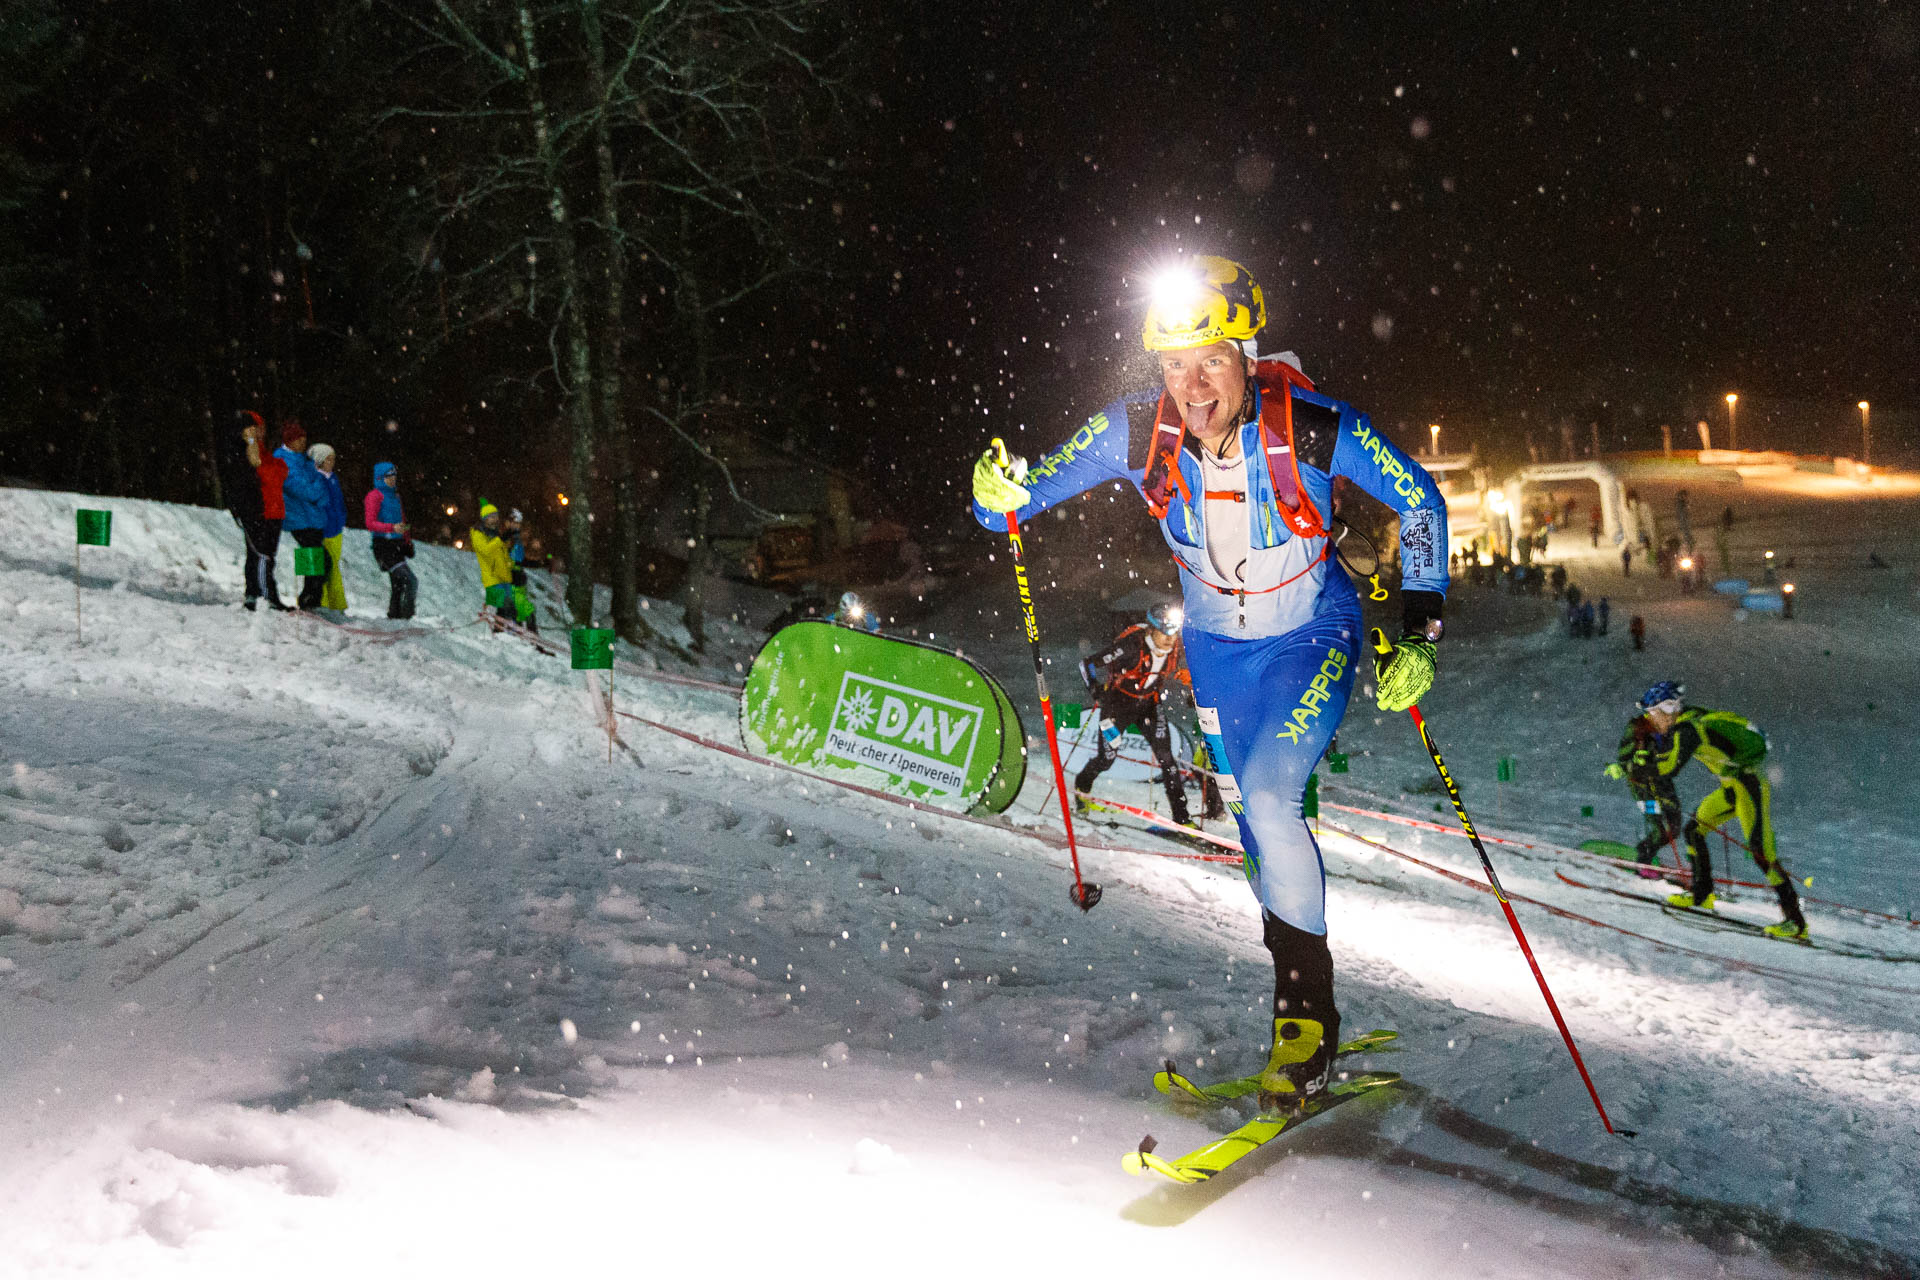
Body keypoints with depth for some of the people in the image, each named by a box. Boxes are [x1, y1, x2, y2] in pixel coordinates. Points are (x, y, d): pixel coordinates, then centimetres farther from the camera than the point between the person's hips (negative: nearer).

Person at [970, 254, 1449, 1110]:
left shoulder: (1310, 427, -28)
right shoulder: (1136, 431, -22)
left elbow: (1421, 501, -13)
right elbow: (1033, 493, -13)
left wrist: (1419, 635, -18)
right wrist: (1002, 496, -37)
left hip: (1313, 637, -4)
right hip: (1215, 643, 4)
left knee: (1267, 797, -23)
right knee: (1256, 823, 10)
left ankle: (1308, 1013, -5)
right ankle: (1305, 1007, 31)